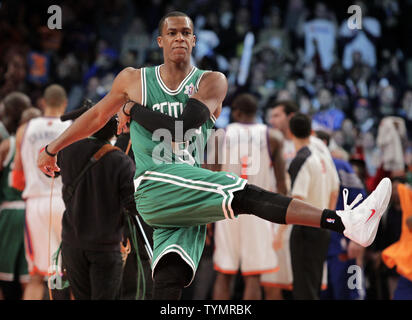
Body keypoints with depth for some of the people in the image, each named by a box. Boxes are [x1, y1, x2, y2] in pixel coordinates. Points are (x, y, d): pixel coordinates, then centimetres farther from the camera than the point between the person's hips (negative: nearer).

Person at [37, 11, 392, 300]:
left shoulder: (211, 82, 8)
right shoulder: (133, 80, 13)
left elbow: (185, 124, -8)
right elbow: (98, 115, 28)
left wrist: (132, 109, 2)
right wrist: (53, 148, 35)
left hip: (189, 198, 2)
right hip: (154, 186, -2)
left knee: (170, 285, -14)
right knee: (247, 196, -23)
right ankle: (345, 222, -35)